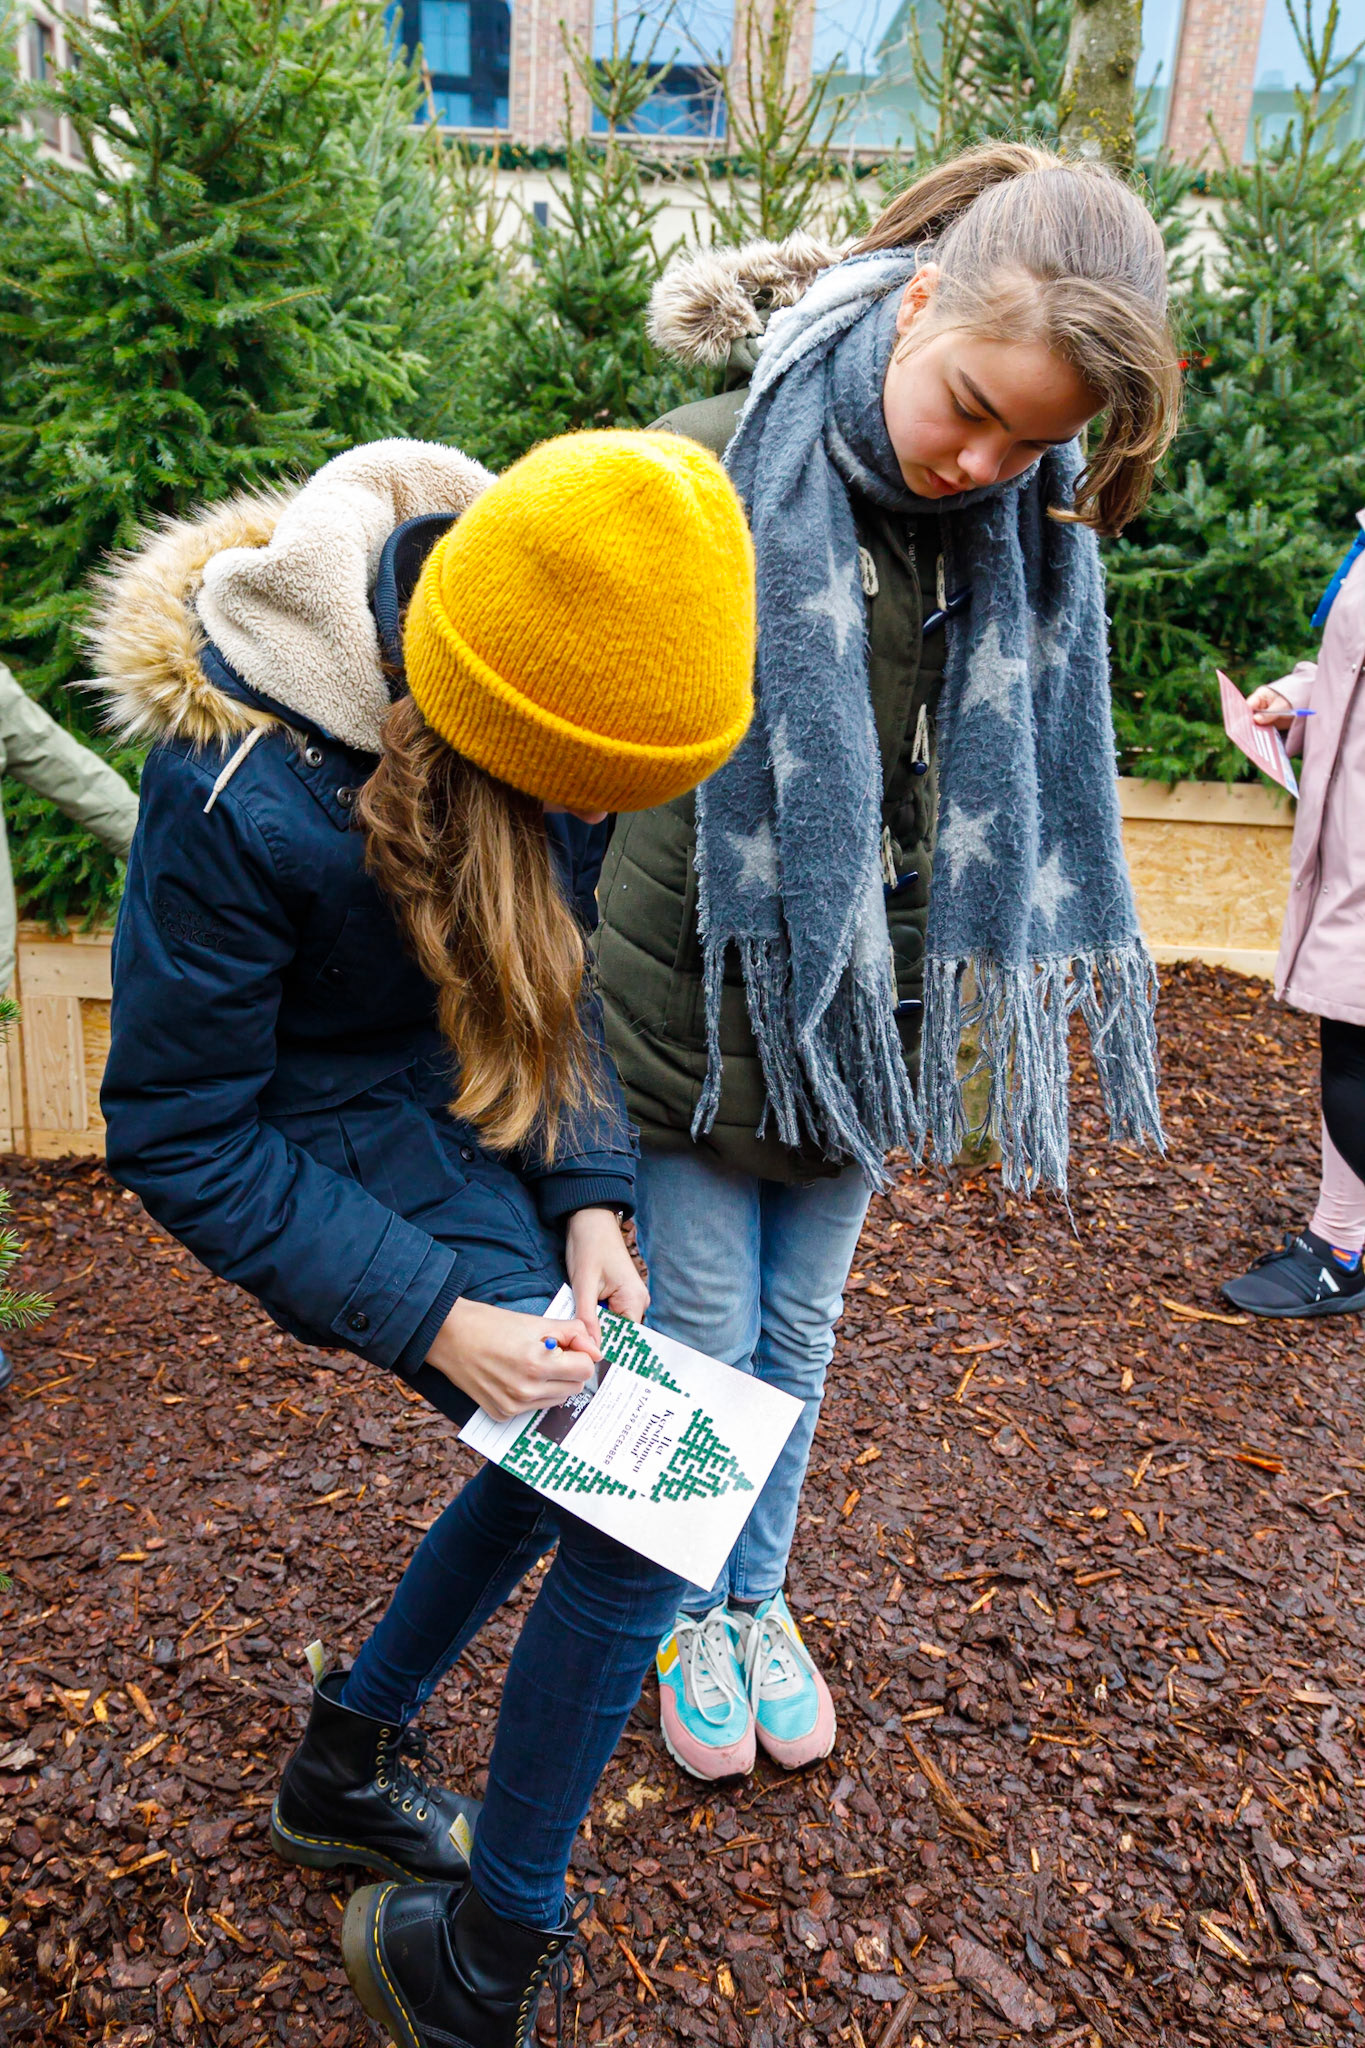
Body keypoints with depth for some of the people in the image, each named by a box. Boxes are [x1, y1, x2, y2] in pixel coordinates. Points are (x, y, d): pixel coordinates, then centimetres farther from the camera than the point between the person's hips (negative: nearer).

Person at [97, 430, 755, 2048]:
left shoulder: (550, 697, -12)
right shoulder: (237, 789, -32)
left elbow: (556, 958, 0)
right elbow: (177, 1137, -21)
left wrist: (589, 1197, -10)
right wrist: (434, 1318, -25)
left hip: (486, 1105, 8)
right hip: (350, 1136, -7)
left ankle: (347, 1764, 40)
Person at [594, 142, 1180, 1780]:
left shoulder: (1032, 518, -2)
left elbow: (1037, 772, 10)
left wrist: (1041, 962, 12)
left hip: (865, 1006, 4)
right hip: (697, 996, -3)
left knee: (796, 1335, 18)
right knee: (701, 1337, 10)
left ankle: (759, 1593, 43)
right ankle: (688, 1615, 38)